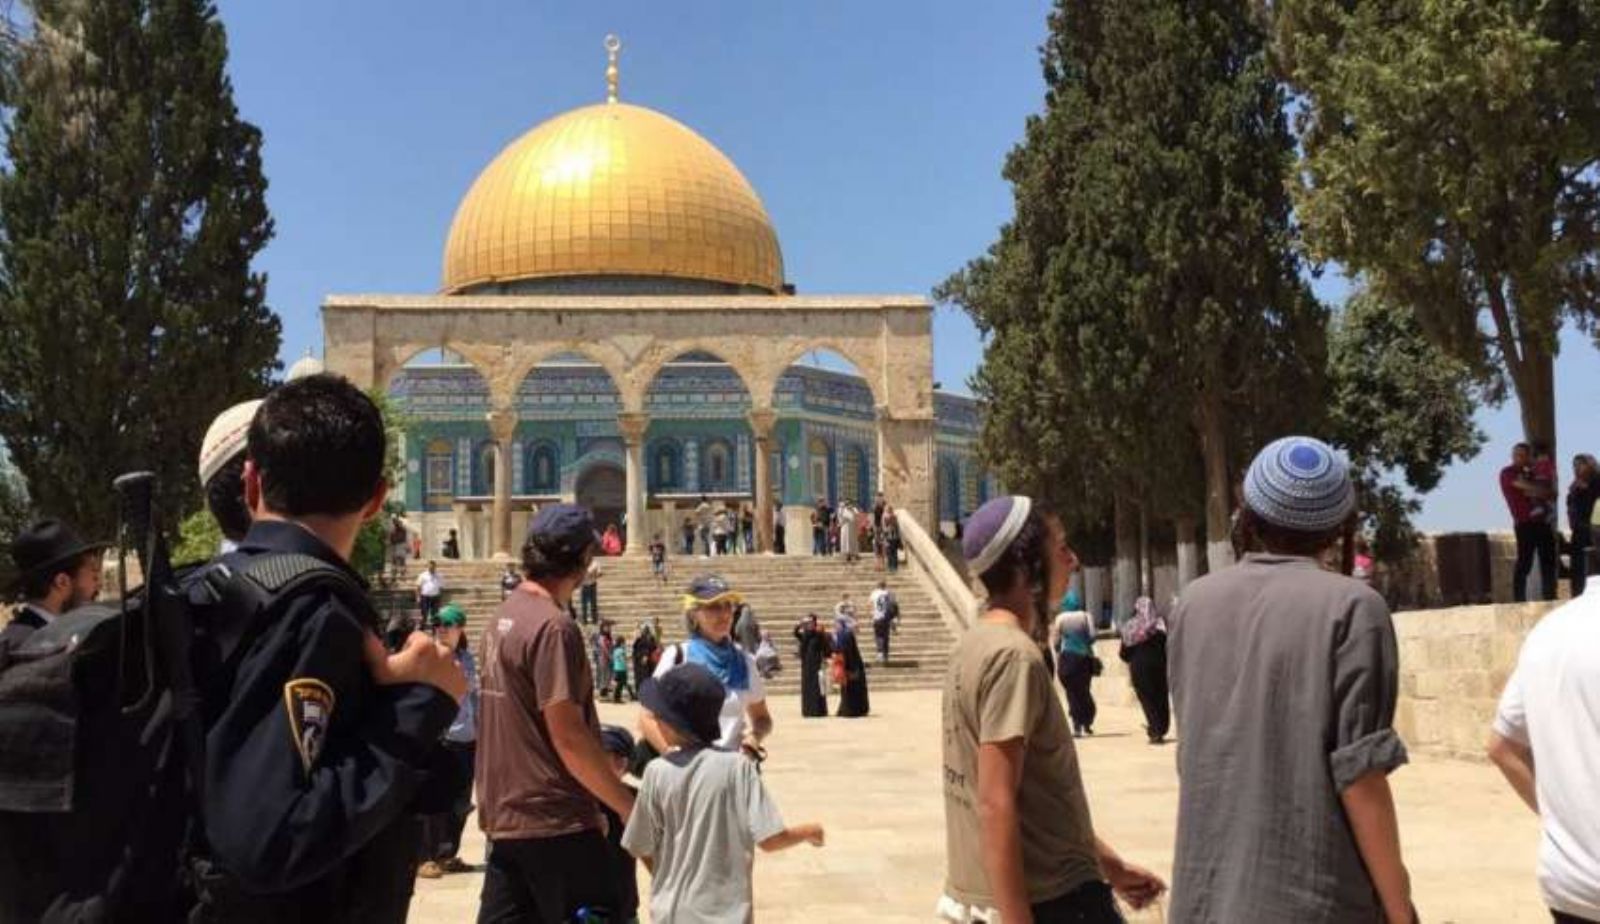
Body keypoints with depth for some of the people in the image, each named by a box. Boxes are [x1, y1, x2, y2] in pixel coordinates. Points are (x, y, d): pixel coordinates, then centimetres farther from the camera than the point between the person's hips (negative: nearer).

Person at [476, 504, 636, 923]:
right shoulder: (554, 627, -17)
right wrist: (628, 805, -13)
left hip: (505, 817, 9)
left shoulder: (503, 618, 10)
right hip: (554, 821, -9)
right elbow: (568, 737, -21)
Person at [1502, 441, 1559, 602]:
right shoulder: (1508, 473, 0)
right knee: (1524, 563, -9)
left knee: (1549, 562, 8)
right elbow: (1527, 486, -15)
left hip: (1543, 522, 7)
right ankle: (1519, 601, -8)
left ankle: (1550, 598, 14)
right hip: (1525, 524, -7)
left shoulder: (1534, 473, 20)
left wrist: (1535, 492, -7)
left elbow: (1552, 493, 10)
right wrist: (1543, 491, 1)